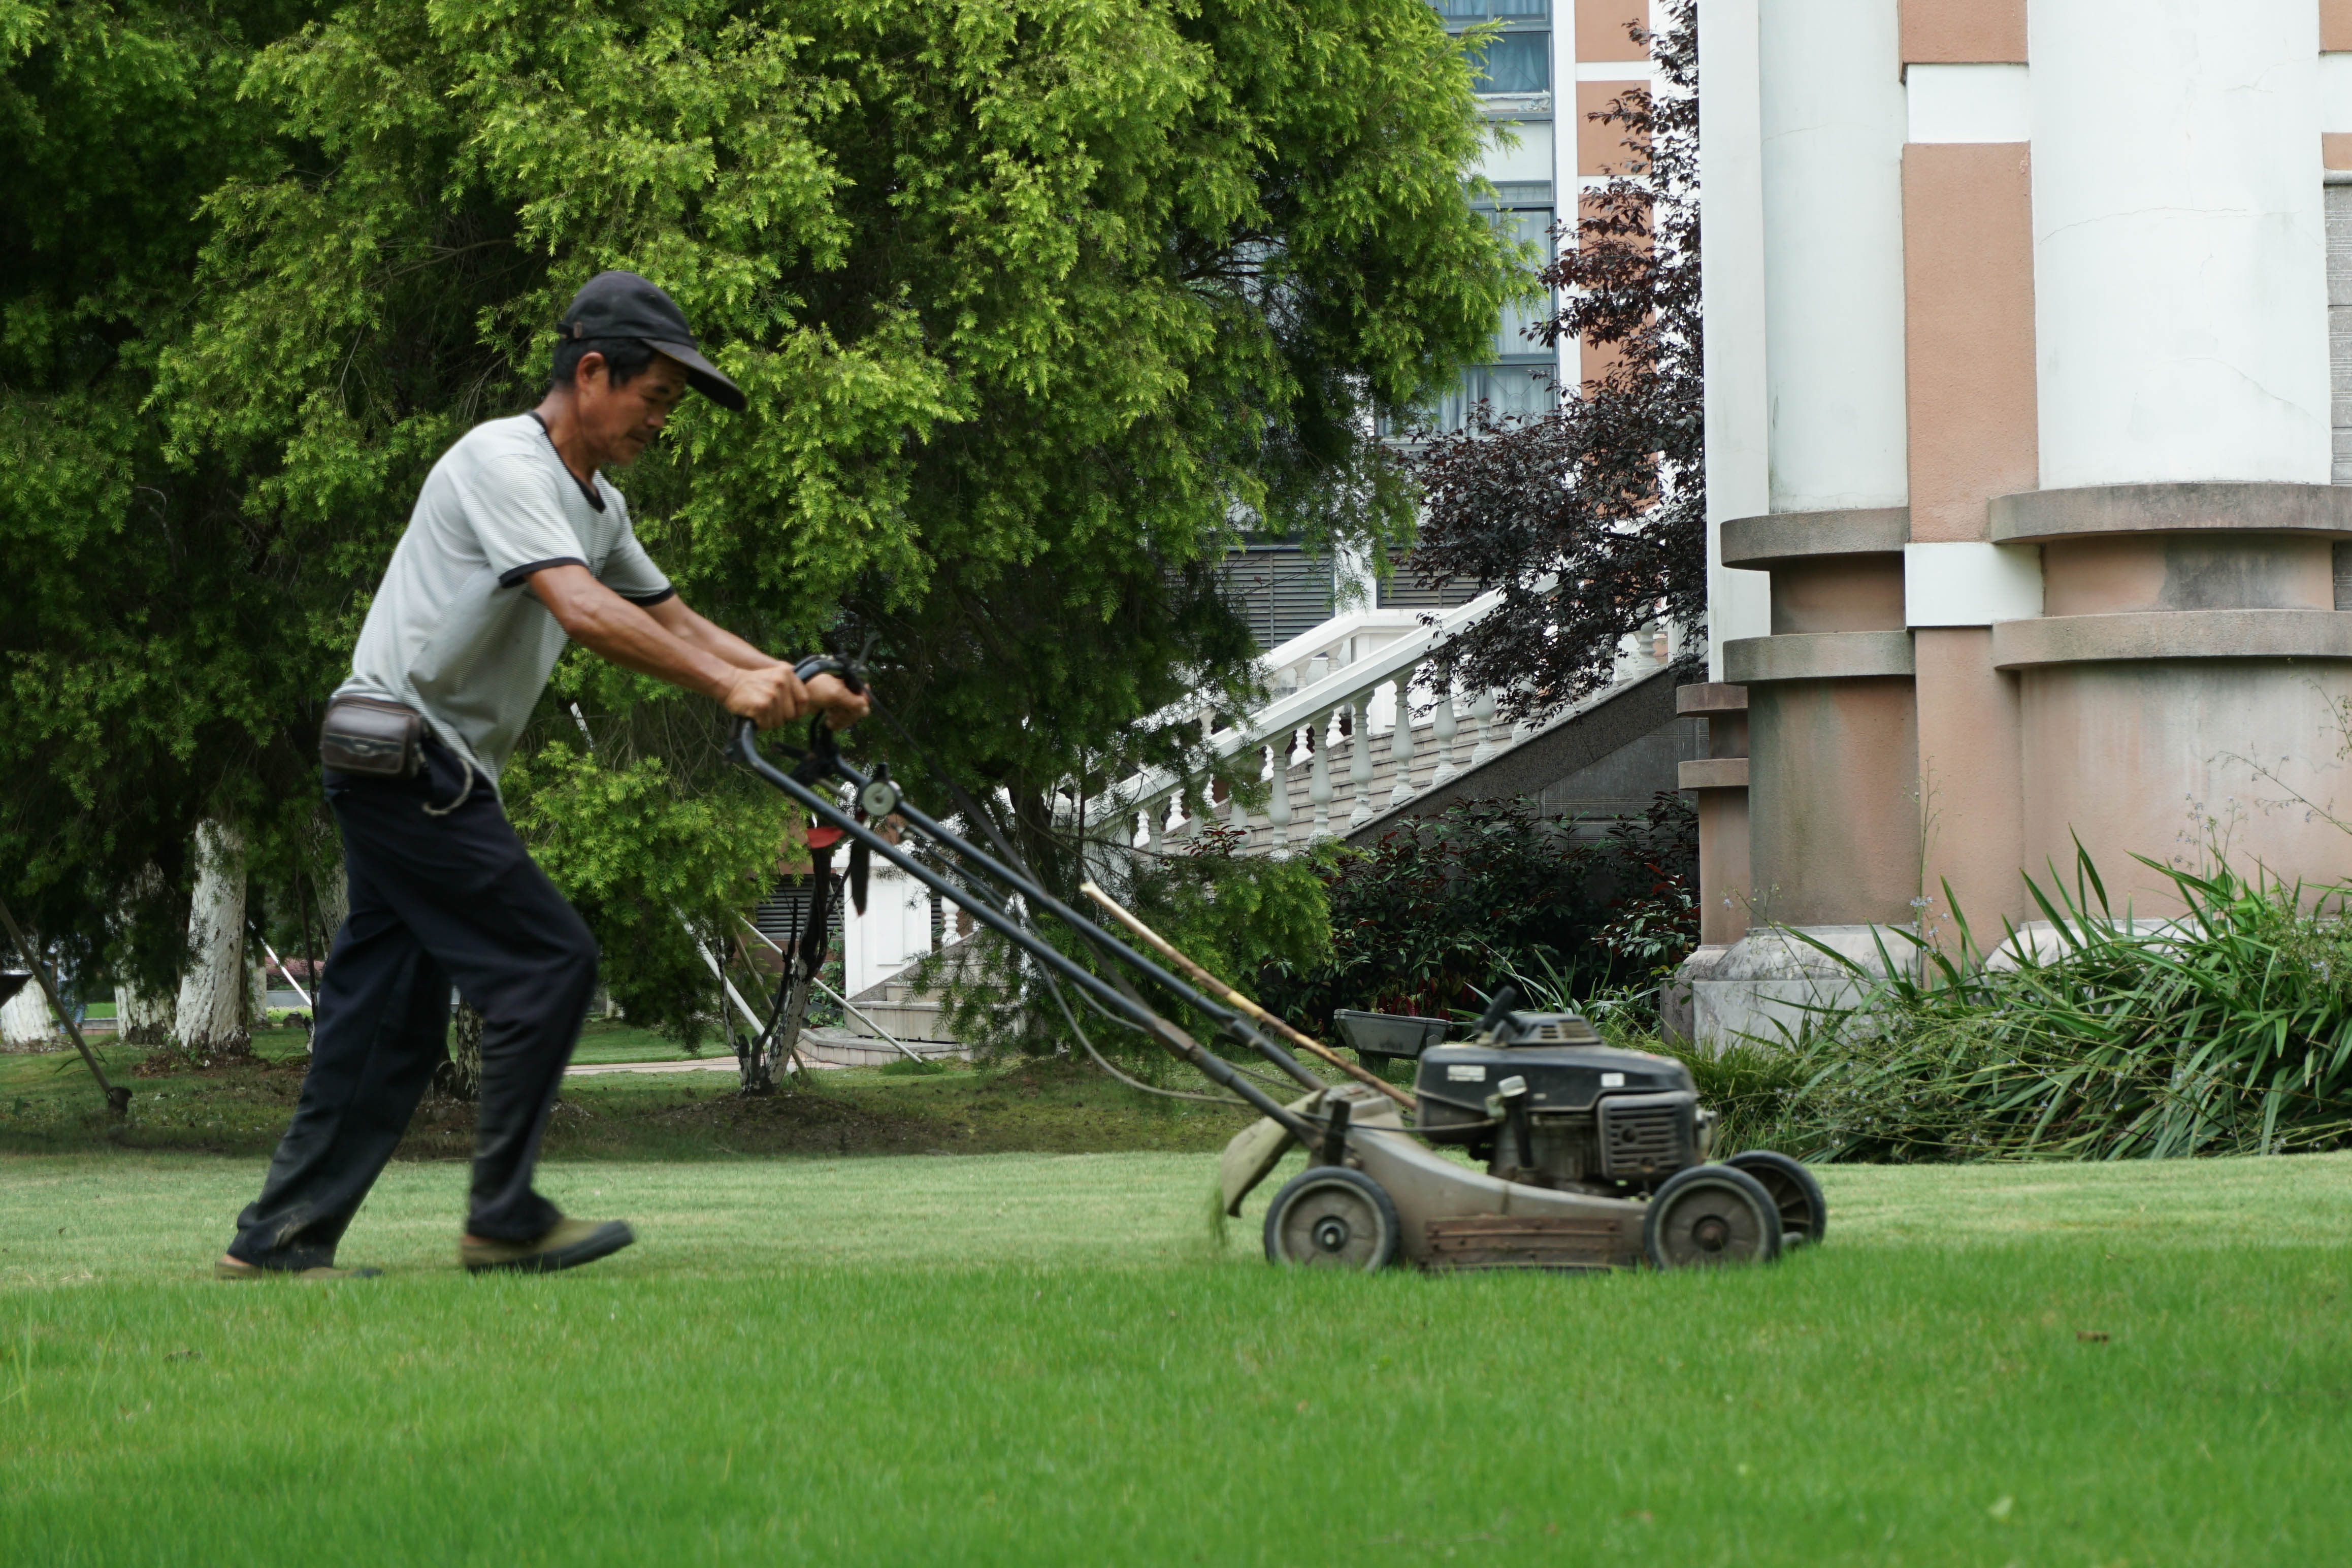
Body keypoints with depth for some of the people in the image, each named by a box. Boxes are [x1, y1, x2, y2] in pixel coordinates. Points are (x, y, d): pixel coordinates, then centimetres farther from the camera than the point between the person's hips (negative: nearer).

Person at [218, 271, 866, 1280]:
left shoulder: (597, 508, 17)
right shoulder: (503, 461, -15)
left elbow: (674, 619, 20)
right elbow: (583, 609, -27)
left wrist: (797, 688, 6)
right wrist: (728, 684, -32)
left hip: (432, 774, 10)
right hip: (406, 763, -10)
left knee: (392, 1010, 9)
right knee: (549, 960, -9)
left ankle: (279, 1239, 10)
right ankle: (504, 1219, -3)